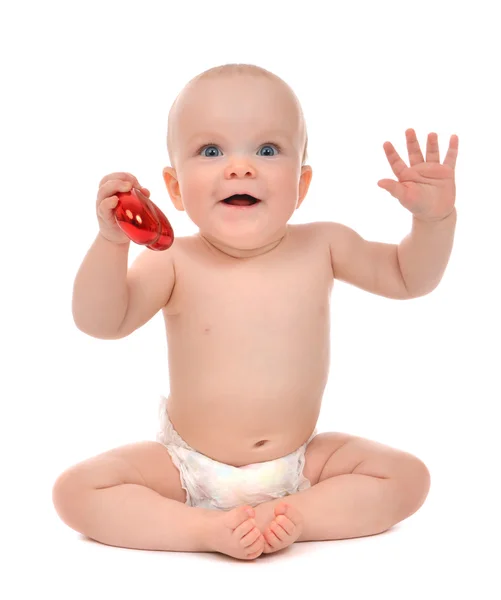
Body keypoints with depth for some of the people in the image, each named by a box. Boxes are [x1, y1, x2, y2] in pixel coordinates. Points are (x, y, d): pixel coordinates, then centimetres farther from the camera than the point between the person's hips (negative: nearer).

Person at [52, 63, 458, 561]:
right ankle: (205, 528, -20)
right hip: (188, 470, -1)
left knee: (407, 477, -14)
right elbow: (99, 323, -26)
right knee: (76, 491, -19)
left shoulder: (321, 247, -7)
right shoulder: (174, 263, -15)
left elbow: (407, 277, 4)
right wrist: (111, 242, -41)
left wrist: (434, 218, -15)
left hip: (299, 462, 2)